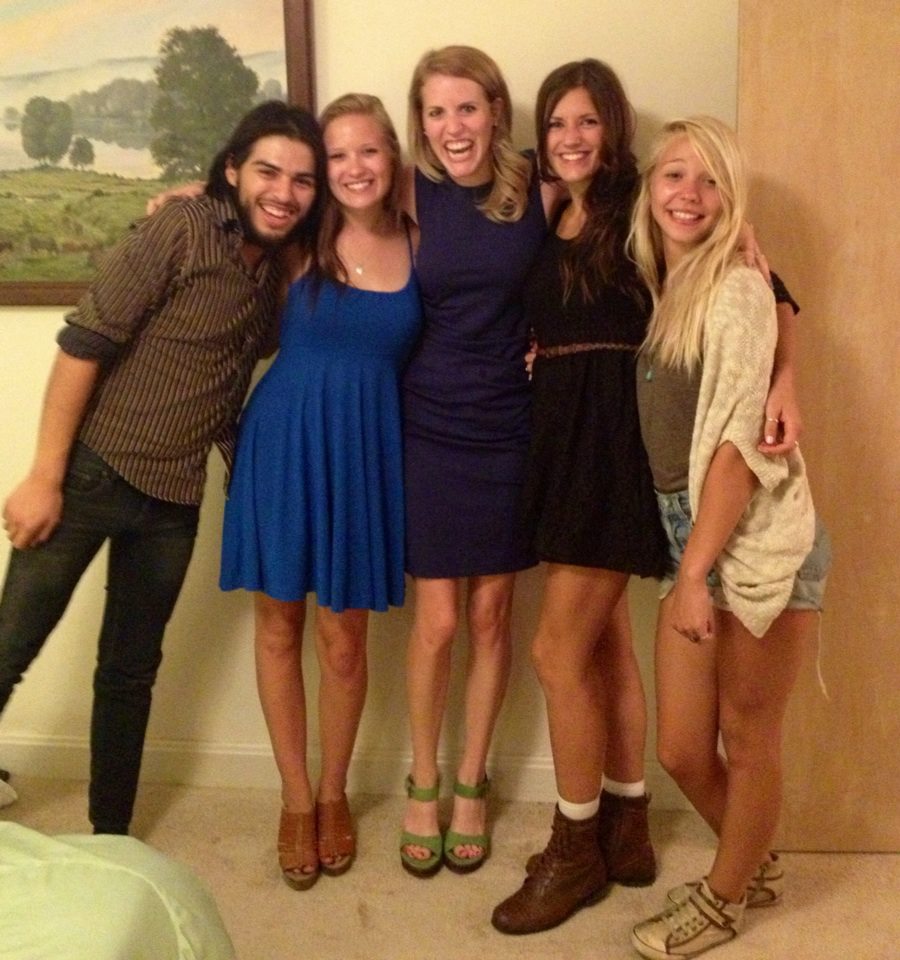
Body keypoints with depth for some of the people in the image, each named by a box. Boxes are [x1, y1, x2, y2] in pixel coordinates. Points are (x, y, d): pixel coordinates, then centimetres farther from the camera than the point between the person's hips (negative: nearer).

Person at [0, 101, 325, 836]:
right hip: (93, 472, -5)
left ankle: (110, 836, 31)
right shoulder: (180, 232, -15)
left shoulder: (284, 268, 2)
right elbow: (84, 342, -15)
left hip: (175, 496, 5)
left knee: (131, 671, 16)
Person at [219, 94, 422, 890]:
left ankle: (334, 794, 30)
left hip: (365, 450, 1)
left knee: (343, 637, 8)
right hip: (284, 441, 0)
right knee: (279, 626, 9)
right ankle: (295, 797, 28)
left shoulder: (418, 245, 0)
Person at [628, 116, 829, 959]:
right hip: (688, 537, 7)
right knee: (682, 752, 12)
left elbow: (741, 438, -16)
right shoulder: (659, 292, 14)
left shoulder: (736, 288, -8)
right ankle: (754, 868, 39)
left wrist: (697, 573, -19)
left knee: (747, 742, 9)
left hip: (755, 537, -7)